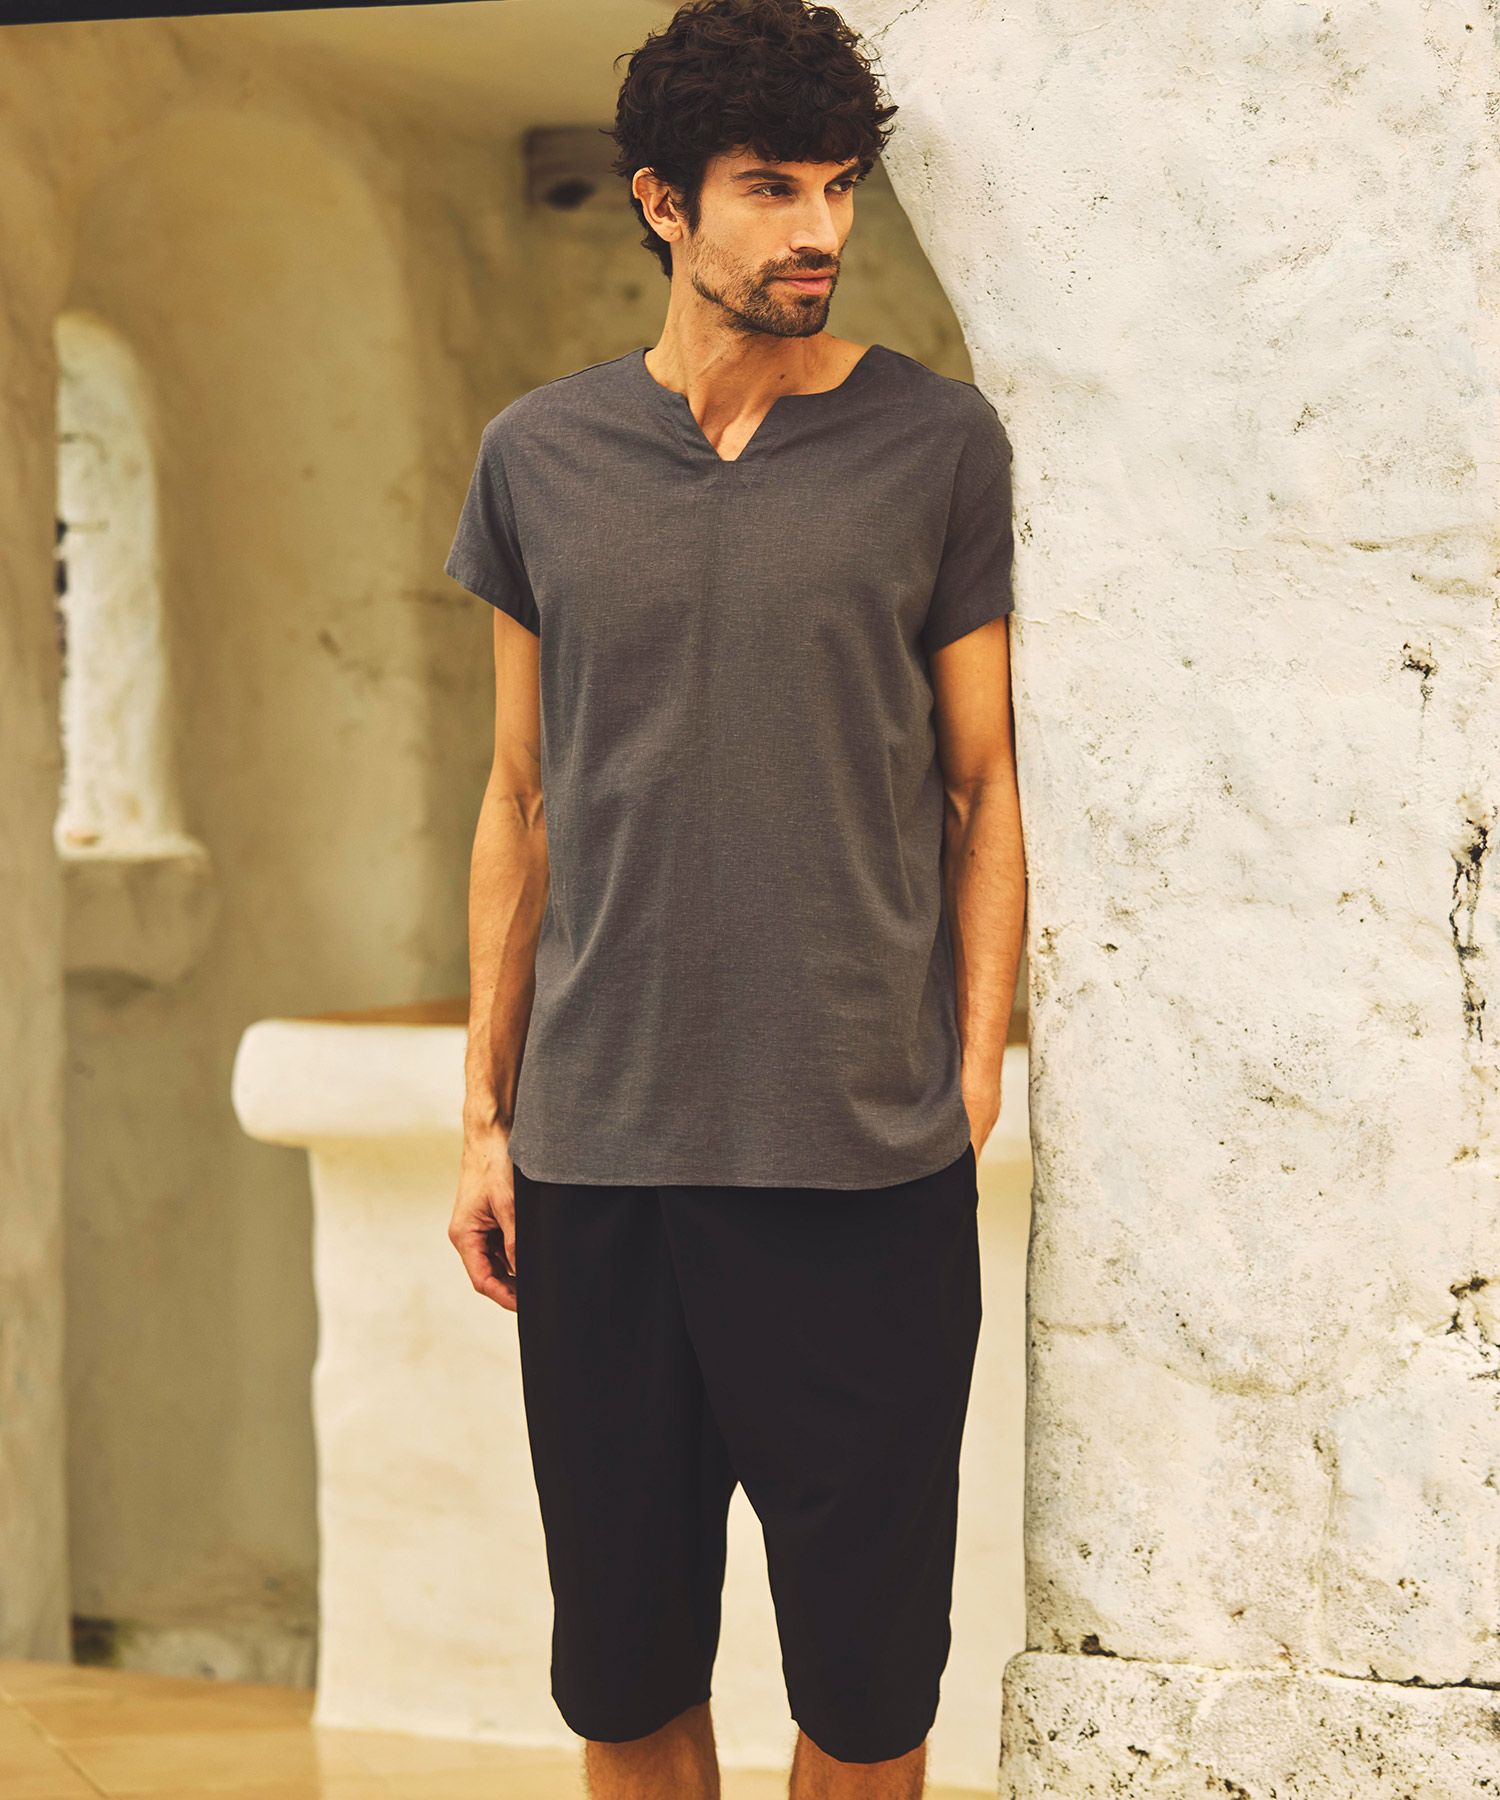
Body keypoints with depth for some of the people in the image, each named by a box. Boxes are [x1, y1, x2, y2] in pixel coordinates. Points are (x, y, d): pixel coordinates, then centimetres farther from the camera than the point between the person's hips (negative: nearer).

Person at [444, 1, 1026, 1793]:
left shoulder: (936, 446, 2)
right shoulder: (540, 458, 7)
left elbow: (979, 788, 5)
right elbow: (521, 802, 13)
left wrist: (976, 1080, -3)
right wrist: (484, 1115, 9)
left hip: (868, 1164, -2)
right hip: (597, 1157, 2)